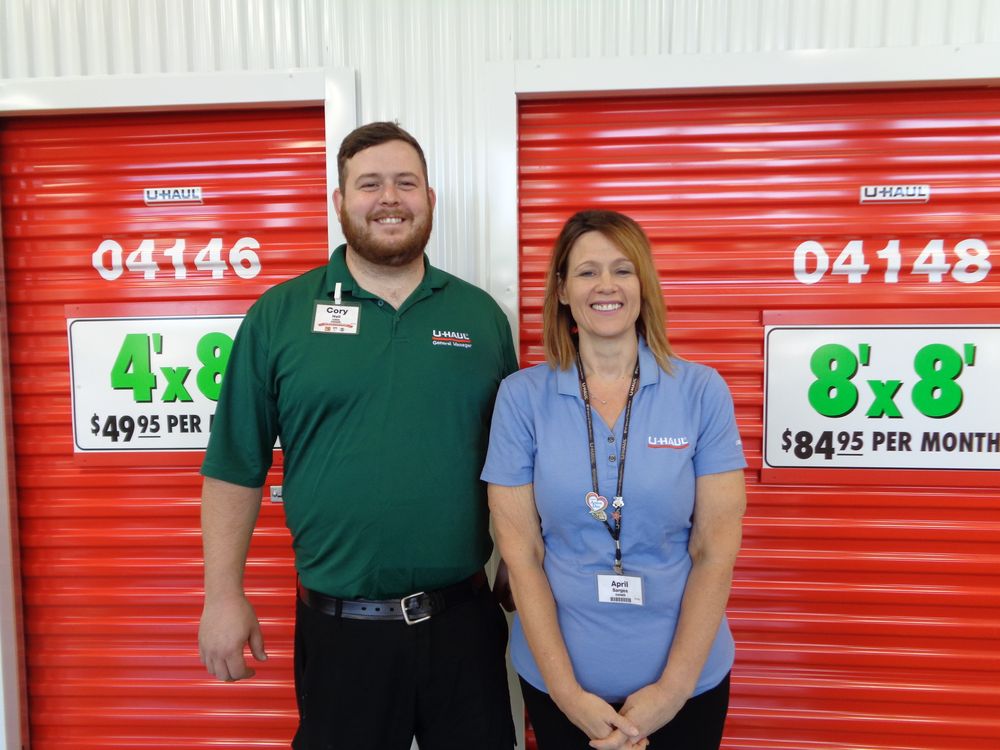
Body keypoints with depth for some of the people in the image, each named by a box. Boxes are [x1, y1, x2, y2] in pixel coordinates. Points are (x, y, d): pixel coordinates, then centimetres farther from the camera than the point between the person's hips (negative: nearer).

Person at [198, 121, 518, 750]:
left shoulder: (481, 315, 2)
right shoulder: (279, 315, -3)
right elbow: (235, 470, 0)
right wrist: (224, 597, -2)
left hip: (464, 618, 2)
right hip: (337, 625, -1)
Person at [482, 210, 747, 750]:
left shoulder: (702, 391, -8)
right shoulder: (522, 395, -8)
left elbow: (717, 548, -7)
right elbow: (520, 552, -7)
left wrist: (674, 687, -10)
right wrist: (567, 690, -10)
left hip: (688, 677, 0)